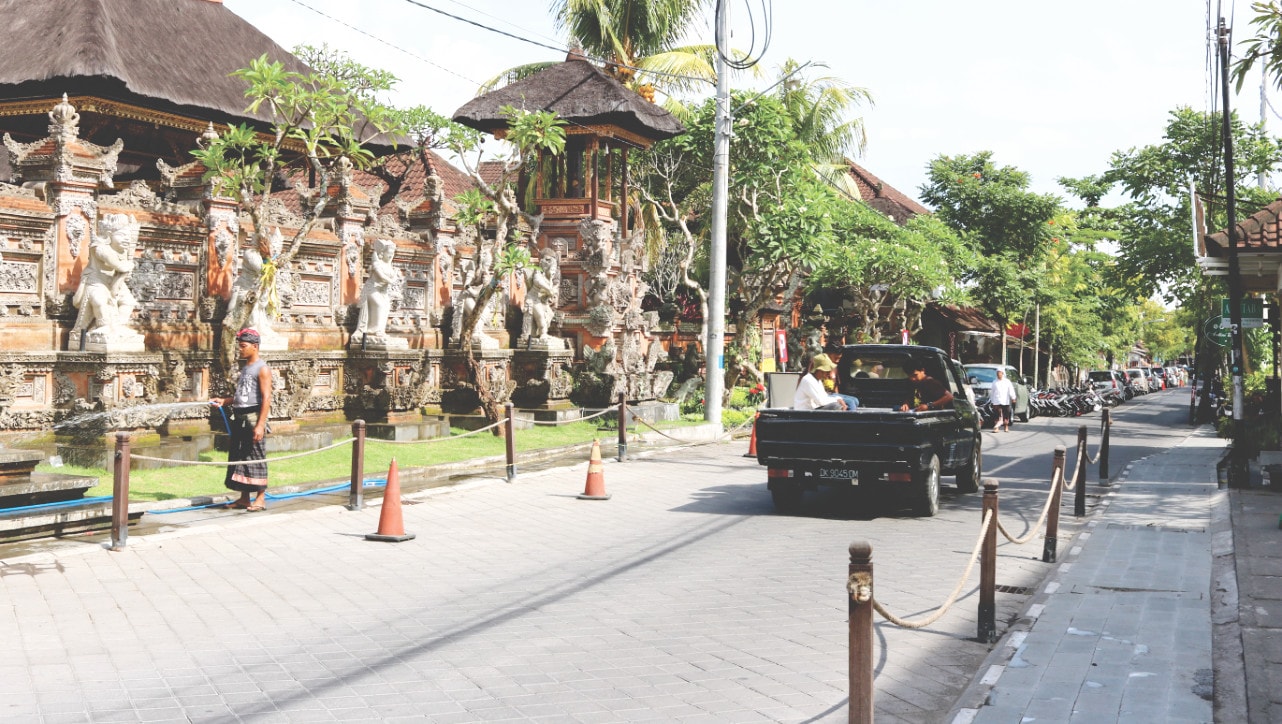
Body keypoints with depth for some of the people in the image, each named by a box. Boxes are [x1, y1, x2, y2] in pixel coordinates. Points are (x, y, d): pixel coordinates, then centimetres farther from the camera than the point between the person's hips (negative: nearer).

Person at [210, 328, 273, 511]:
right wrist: (224, 401, 8)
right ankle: (244, 498, 17)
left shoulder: (262, 368, -9)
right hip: (239, 418, 9)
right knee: (239, 457, 10)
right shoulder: (245, 368, 17)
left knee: (256, 457, -4)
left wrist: (260, 425, -22)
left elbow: (266, 398, -16)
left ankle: (261, 498, 2)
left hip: (253, 417, -9)